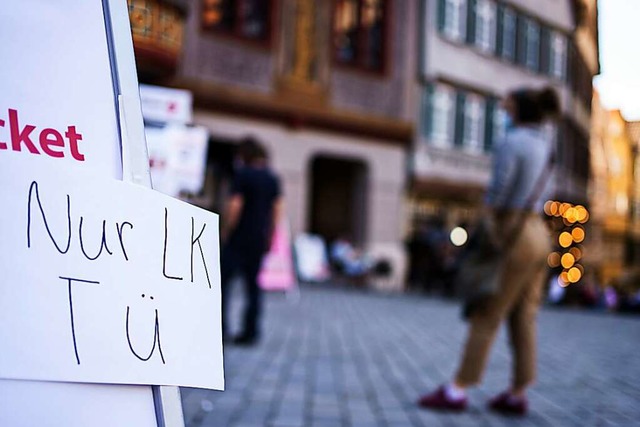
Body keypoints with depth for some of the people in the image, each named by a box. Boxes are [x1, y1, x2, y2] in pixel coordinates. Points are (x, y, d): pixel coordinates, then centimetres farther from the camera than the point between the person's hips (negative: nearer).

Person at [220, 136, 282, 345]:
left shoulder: (242, 174, -9)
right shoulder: (272, 178, 10)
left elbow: (235, 206, -15)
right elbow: (277, 209, 11)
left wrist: (225, 231, -4)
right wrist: (269, 237, 17)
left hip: (239, 238, -6)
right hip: (260, 239, 6)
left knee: (222, 280, -1)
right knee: (253, 284, 10)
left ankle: (220, 328, -7)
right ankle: (250, 332, 9)